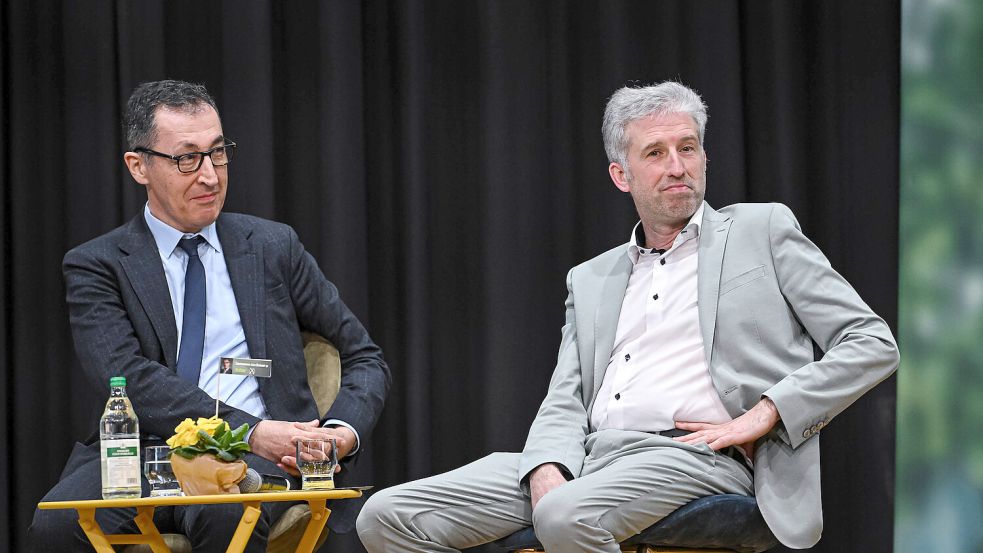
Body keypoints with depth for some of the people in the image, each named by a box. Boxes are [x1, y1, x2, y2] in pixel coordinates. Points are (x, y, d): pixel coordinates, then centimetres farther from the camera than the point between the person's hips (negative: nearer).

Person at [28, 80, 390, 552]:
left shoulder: (273, 247, 16)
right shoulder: (96, 266, 9)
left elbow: (365, 359, 18)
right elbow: (132, 379, -7)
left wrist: (344, 431, -5)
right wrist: (250, 431, -19)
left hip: (255, 459, 0)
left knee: (224, 513, -37)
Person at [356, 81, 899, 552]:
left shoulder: (763, 231, 13)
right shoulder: (590, 280, 26)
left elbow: (873, 344, 6)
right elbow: (564, 405, 15)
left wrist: (763, 415, -8)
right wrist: (547, 472, -9)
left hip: (694, 456, -5)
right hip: (590, 457, 5)